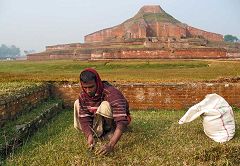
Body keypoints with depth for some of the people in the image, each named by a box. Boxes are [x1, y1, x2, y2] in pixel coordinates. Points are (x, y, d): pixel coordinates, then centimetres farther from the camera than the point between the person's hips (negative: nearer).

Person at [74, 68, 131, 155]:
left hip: (115, 123, -6)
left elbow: (122, 122, -41)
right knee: (77, 103, -5)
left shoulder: (112, 94, -34)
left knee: (105, 105, -35)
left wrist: (110, 145, -52)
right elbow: (84, 118, -18)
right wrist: (89, 136, -37)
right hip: (100, 122, 6)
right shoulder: (83, 95, -15)